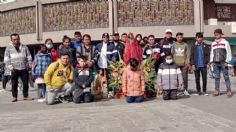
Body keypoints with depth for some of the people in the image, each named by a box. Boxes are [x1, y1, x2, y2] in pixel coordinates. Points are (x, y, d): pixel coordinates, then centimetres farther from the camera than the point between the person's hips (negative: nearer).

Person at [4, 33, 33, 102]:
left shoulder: (24, 47, 11)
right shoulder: (8, 48, 6)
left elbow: (29, 57, 12)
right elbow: (6, 59, 2)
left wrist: (29, 65, 1)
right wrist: (10, 67, -8)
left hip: (24, 69, 2)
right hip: (14, 69, -1)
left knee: (26, 83, 5)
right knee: (14, 84, 2)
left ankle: (26, 96, 16)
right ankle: (14, 97, 11)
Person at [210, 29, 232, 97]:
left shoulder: (225, 42, 3)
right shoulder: (213, 44, 16)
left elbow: (228, 53, -1)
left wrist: (226, 61, -8)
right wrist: (211, 62, 9)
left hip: (223, 62, -4)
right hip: (216, 63, 4)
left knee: (226, 77, -4)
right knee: (216, 77, 4)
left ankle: (229, 90, -2)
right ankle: (217, 91, 8)